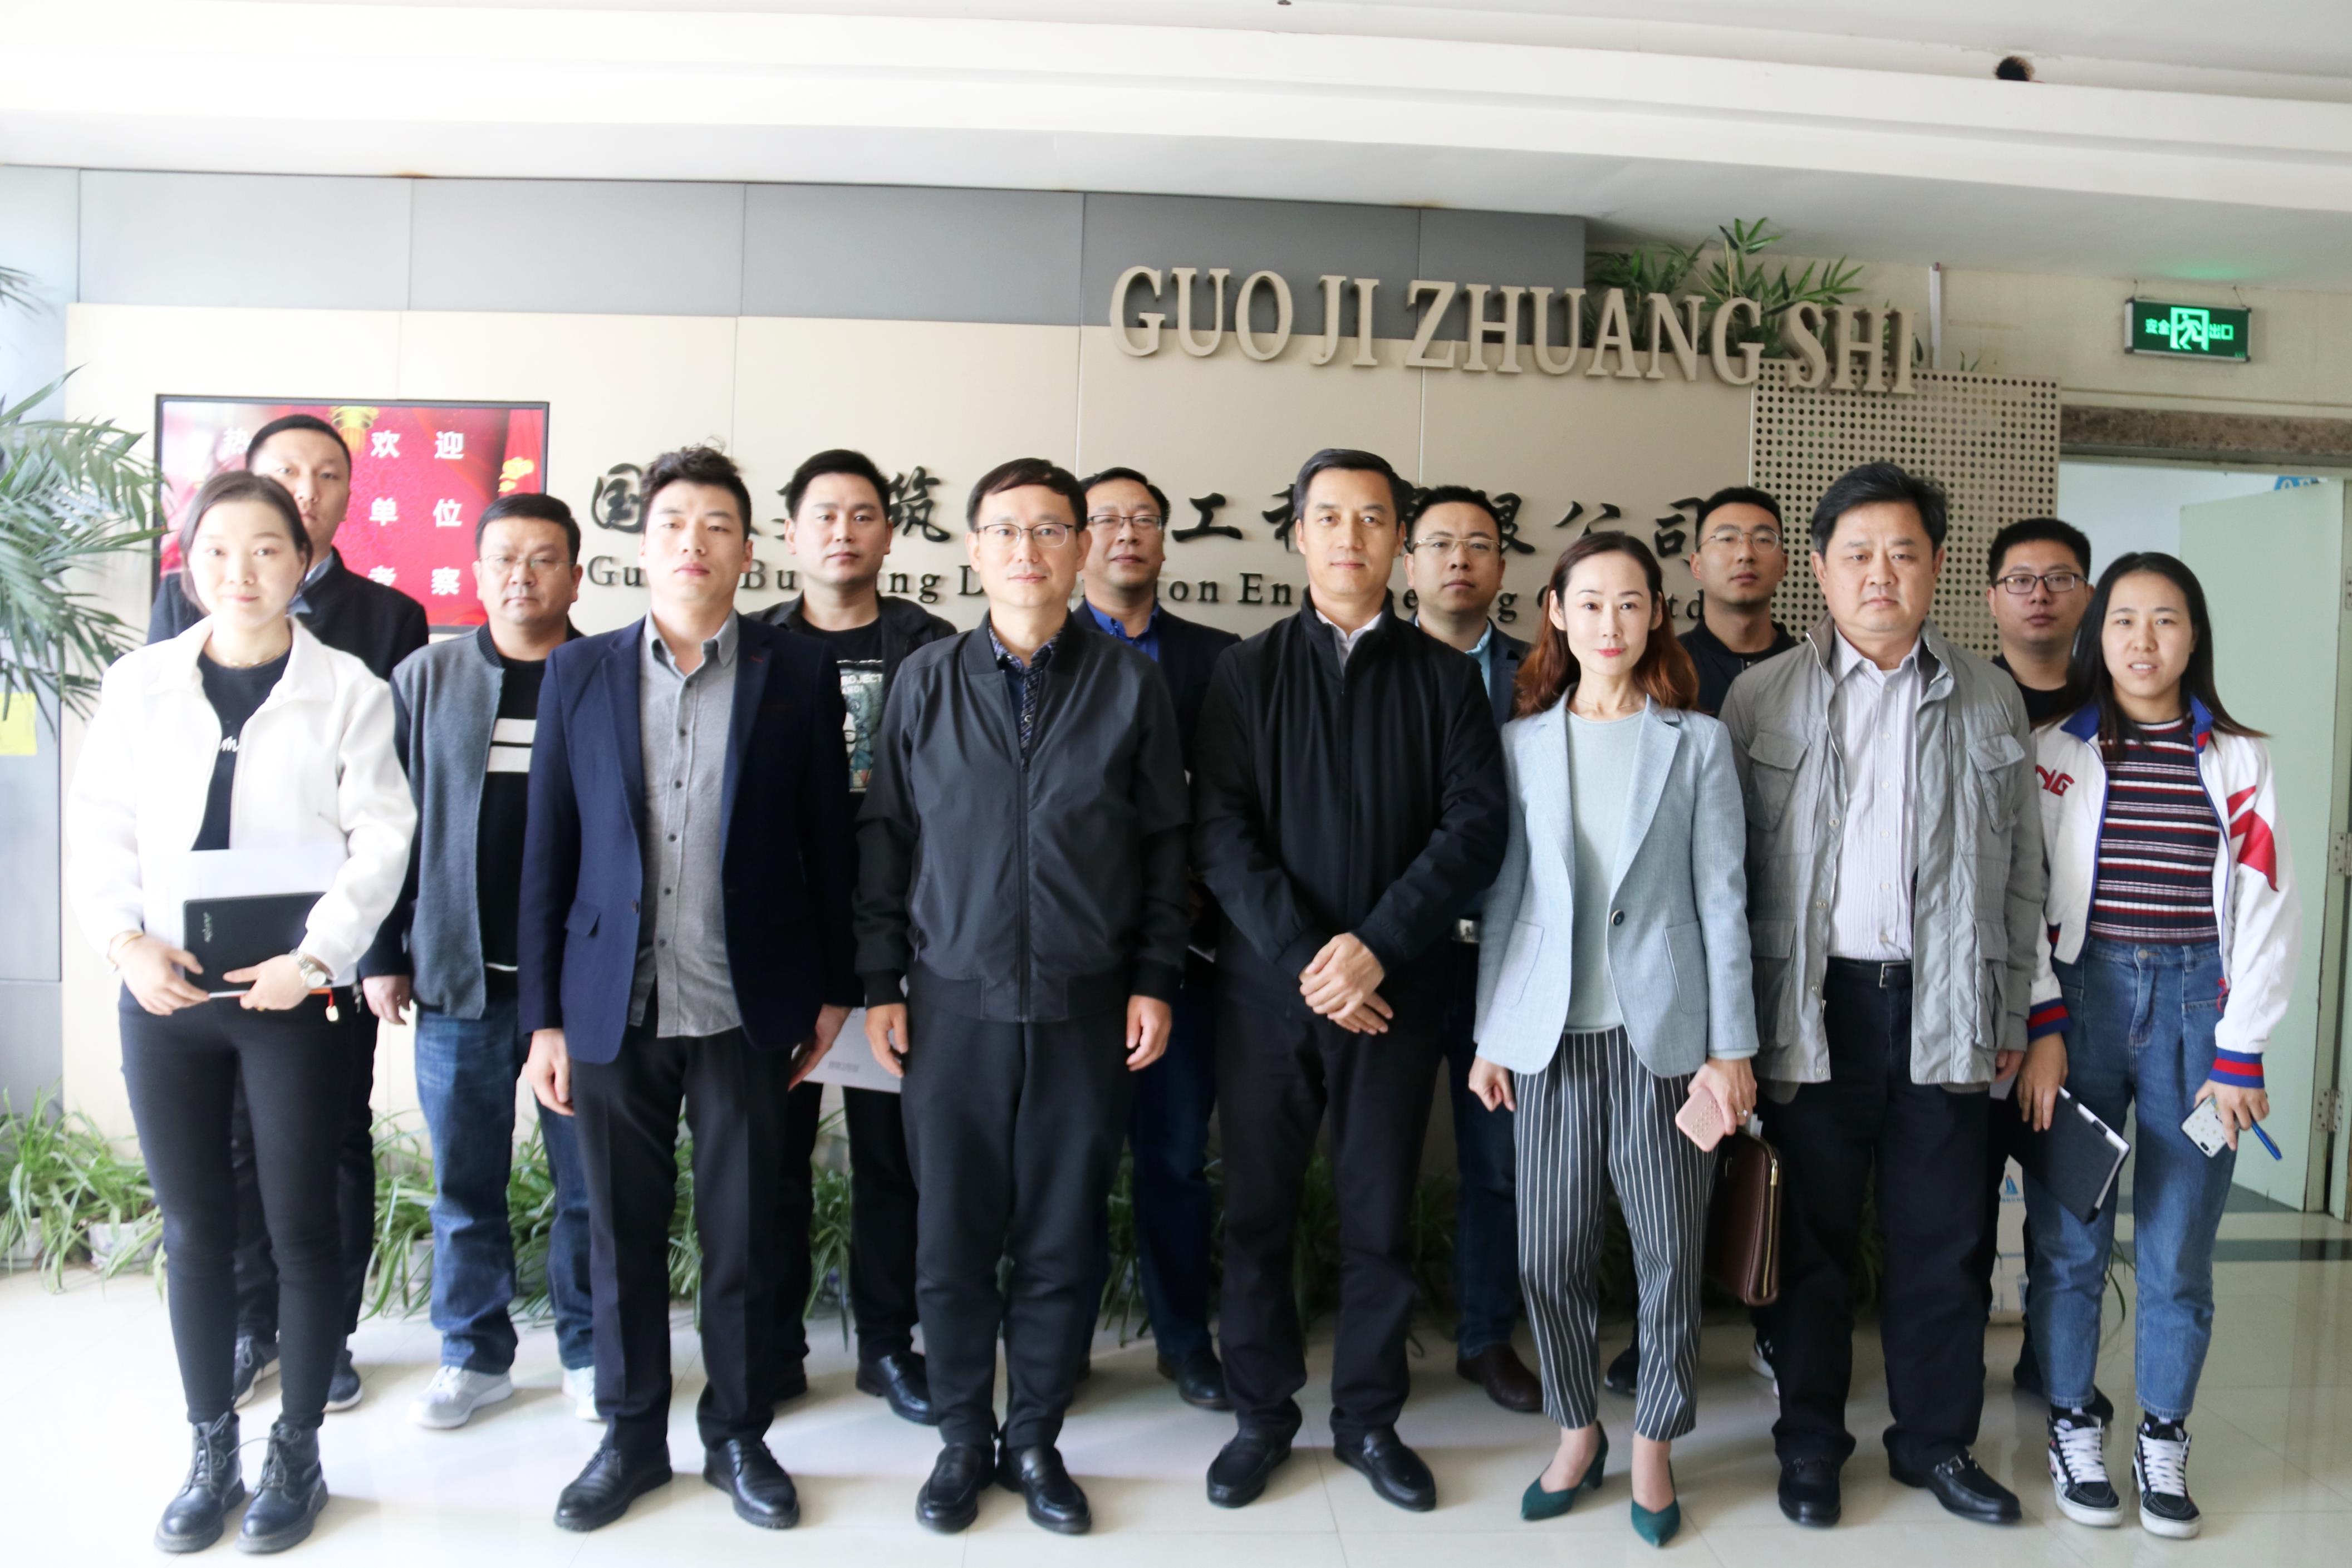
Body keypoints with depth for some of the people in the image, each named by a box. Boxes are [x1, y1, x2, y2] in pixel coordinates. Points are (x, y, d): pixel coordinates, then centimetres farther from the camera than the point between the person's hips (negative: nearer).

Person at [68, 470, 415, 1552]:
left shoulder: (349, 690, -2)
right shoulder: (139, 683, 6)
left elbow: (380, 840, -6)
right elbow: (99, 827, 6)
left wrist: (316, 953, -17)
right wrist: (125, 938, -9)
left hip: (293, 995, -2)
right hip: (163, 996, 3)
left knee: (300, 1226, 6)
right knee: (193, 1230, 11)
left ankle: (297, 1453, 22)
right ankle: (212, 1452, 26)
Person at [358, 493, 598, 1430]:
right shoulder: (425, 680, 7)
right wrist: (382, 956, 3)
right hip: (458, 976, 2)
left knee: (589, 1179, 7)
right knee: (464, 1179, 11)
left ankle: (587, 1349, 23)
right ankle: (475, 1353, 26)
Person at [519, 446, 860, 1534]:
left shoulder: (798, 675, 1)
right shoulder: (579, 673, 5)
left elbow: (828, 840, 3)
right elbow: (548, 853, 5)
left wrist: (834, 989, 3)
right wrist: (543, 1016, 2)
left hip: (745, 1012, -1)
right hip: (613, 1007, 2)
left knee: (743, 1238, 9)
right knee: (622, 1237, 12)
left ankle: (738, 1437, 28)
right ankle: (632, 1435, 30)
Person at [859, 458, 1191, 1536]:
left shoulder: (1131, 684, 3)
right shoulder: (926, 680, 4)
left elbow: (1165, 842, 5)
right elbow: (884, 838, 7)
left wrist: (1154, 981, 0)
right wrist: (880, 983, 3)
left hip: (1085, 1007, 0)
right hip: (953, 1002, 1)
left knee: (1063, 1238, 7)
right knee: (952, 1235, 7)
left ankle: (1035, 1438, 26)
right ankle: (963, 1438, 26)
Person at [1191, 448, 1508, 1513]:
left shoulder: (1445, 678, 5)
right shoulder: (1247, 672, 4)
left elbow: (1474, 827, -5)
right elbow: (1220, 832, -5)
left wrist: (1376, 945, -16)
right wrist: (1303, 957, -15)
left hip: (1396, 990, 0)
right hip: (1267, 985, 0)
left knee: (1381, 1214, 9)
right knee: (1258, 1208, 8)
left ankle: (1368, 1419, 27)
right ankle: (1261, 1414, 26)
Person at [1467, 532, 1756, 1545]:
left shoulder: (1697, 743, 1)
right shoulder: (1523, 741, 5)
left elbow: (1722, 899, 0)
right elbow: (1504, 894, 7)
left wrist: (1732, 1046, -3)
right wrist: (1490, 1033, 5)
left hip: (1663, 1030, -1)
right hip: (1553, 1033, 1)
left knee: (1670, 1249, 6)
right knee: (1549, 1253, 6)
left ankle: (1653, 1445, 26)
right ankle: (1577, 1433, 28)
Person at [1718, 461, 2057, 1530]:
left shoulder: (1989, 699, 9)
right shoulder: (1762, 697, 3)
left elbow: (2022, 869, 11)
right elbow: (1727, 867, 2)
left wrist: (2011, 1014, 7)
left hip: (1943, 1006, 2)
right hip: (1814, 1002, -1)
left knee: (1942, 1239, 10)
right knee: (1813, 1235, 8)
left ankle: (1936, 1440, 27)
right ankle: (1811, 1442, 23)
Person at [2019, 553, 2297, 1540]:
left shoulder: (2238, 760, 6)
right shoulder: (2056, 752, 4)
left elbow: (2266, 910, 3)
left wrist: (2241, 1053, -3)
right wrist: (2039, 1030, -6)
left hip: (2195, 999, 1)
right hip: (2079, 993, 0)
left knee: (2178, 1247, 4)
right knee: (2069, 1238, 4)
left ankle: (2163, 1441, 22)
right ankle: (2074, 1426, 22)